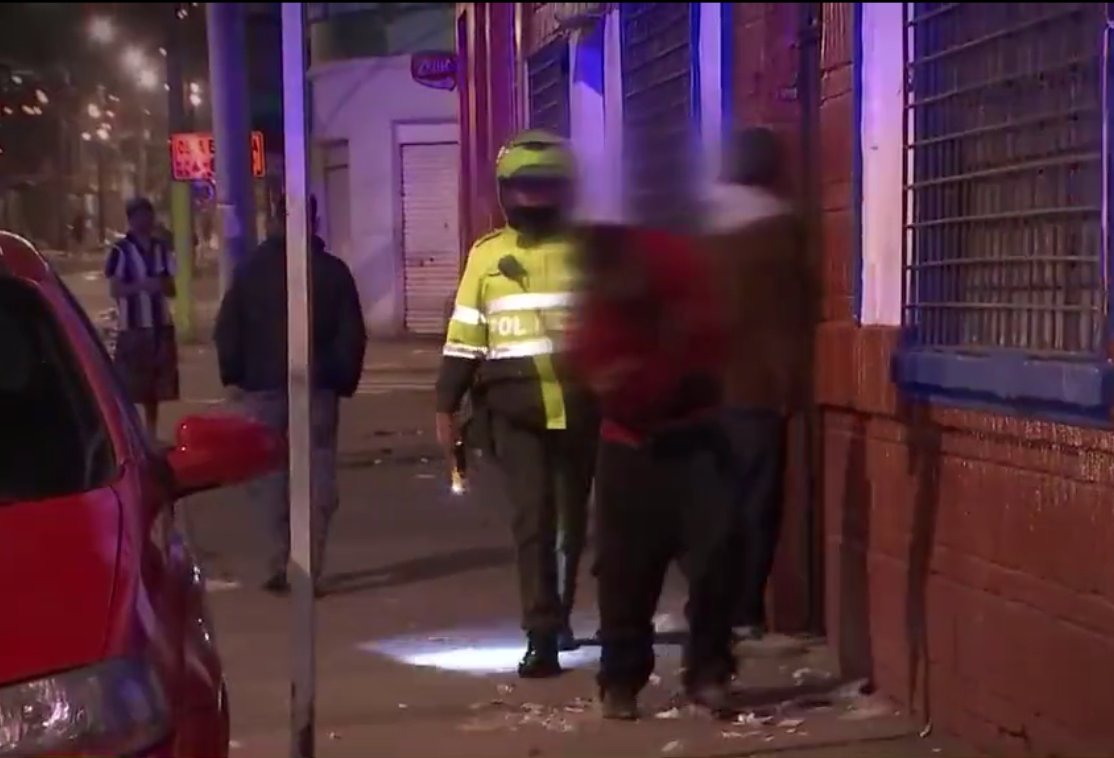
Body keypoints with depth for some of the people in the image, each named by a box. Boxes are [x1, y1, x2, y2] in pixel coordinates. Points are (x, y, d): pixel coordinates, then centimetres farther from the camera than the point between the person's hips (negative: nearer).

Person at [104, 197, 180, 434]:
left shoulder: (163, 249, 10)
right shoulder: (120, 250, -6)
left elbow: (171, 289, 11)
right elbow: (116, 289, -10)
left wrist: (162, 286, -12)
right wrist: (143, 285, -23)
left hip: (161, 326, 5)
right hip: (132, 327, -5)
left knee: (156, 387, 11)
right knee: (128, 387, -5)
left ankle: (152, 434, 22)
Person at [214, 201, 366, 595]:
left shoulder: (250, 270, 1)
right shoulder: (333, 271, 1)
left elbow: (227, 332, 1)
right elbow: (352, 336, 1)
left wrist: (234, 376, 10)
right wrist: (344, 380, 9)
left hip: (263, 386, 0)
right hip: (319, 387, 0)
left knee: (269, 477, 8)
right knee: (317, 478, 3)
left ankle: (279, 566, 2)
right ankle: (310, 570, -3)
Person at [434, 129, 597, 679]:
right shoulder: (488, 255, 4)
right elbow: (464, 335, 5)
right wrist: (446, 406, 3)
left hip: (580, 405, 2)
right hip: (515, 408, -1)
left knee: (573, 515, 14)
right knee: (533, 515, -9)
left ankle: (557, 615, 34)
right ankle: (542, 637, -8)